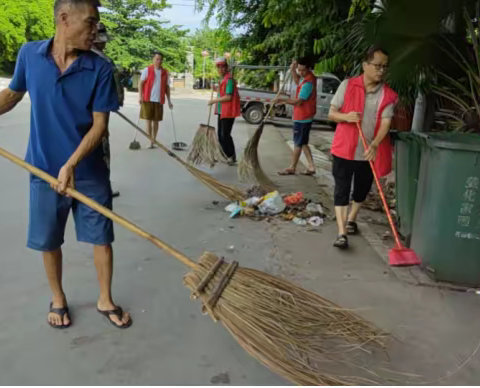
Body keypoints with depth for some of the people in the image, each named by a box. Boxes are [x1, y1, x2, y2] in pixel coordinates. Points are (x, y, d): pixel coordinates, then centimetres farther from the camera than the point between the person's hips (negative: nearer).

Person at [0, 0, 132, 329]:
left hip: (90, 173, -1)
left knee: (102, 237, 8)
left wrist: (71, 165, -23)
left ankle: (105, 300, 29)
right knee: (48, 241, 13)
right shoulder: (30, 54, -5)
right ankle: (58, 299, 36)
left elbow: (99, 124, -12)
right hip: (44, 171, 1)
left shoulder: (100, 68, -11)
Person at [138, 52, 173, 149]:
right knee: (149, 120, -1)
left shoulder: (165, 72, 10)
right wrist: (140, 96, -14)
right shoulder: (147, 70, 0)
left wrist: (169, 101, 12)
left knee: (156, 121, 7)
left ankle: (154, 141, 16)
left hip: (159, 100, 3)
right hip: (148, 99, -3)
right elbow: (141, 83, -2)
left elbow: (167, 87, 15)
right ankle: (150, 141, 5)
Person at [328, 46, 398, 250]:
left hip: (369, 153, 2)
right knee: (341, 191, -4)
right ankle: (341, 233, -2)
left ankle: (351, 219, 41)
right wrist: (346, 116, -24)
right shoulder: (348, 85, -5)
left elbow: (386, 122, -11)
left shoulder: (388, 94, -3)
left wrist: (374, 145, -28)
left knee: (362, 189, 17)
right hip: (344, 149, -2)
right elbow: (331, 113, -1)